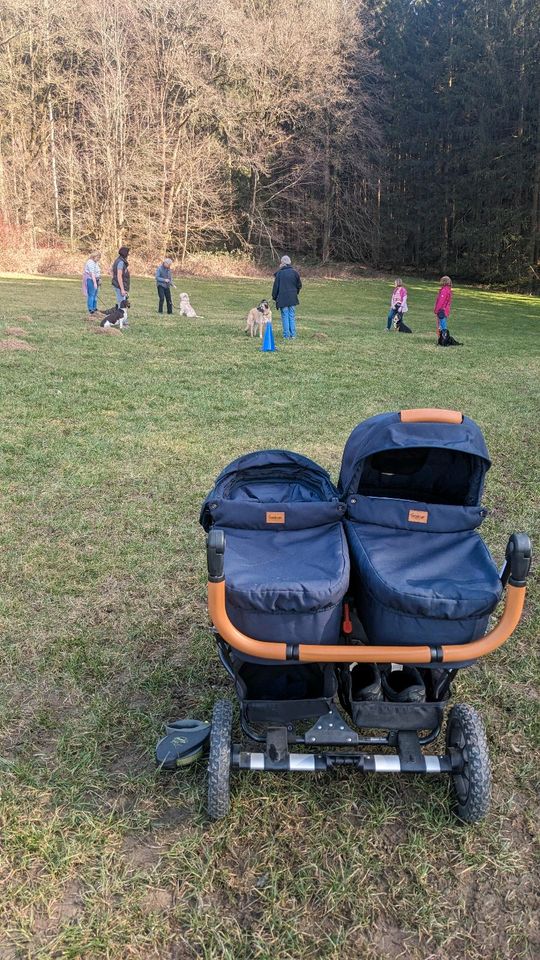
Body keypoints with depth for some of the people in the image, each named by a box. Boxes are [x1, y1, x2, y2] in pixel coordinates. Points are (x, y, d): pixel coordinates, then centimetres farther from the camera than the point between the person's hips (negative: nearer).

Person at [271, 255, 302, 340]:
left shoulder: (279, 273, -7)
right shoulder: (294, 272, 0)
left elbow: (276, 286, -3)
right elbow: (299, 285, 5)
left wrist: (274, 297, 7)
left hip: (282, 298, -2)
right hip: (292, 298, 2)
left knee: (285, 317, 3)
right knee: (292, 316, 8)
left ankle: (286, 335, 3)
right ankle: (292, 335, 8)